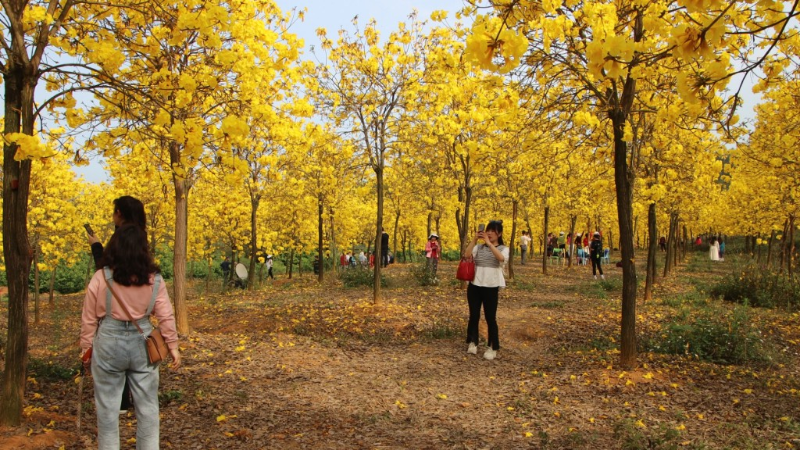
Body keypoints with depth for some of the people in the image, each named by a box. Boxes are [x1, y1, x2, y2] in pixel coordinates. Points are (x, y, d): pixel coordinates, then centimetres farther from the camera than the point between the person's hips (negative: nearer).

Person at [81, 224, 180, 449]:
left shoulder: (101, 278, -7)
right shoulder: (154, 280, -5)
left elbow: (88, 320, -1)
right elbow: (166, 317, -2)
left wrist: (86, 350, 10)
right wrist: (173, 347, 8)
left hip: (109, 344, -1)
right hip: (142, 345, 1)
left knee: (107, 407, 13)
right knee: (147, 406, 13)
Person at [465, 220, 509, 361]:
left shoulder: (503, 249, 0)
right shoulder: (479, 247, 5)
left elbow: (501, 258, -23)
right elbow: (467, 254, -12)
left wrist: (489, 243, -28)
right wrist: (475, 239, -18)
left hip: (491, 288, -2)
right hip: (474, 286, 2)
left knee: (490, 318, 4)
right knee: (474, 316, 12)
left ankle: (492, 348, 16)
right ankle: (472, 343, 26)